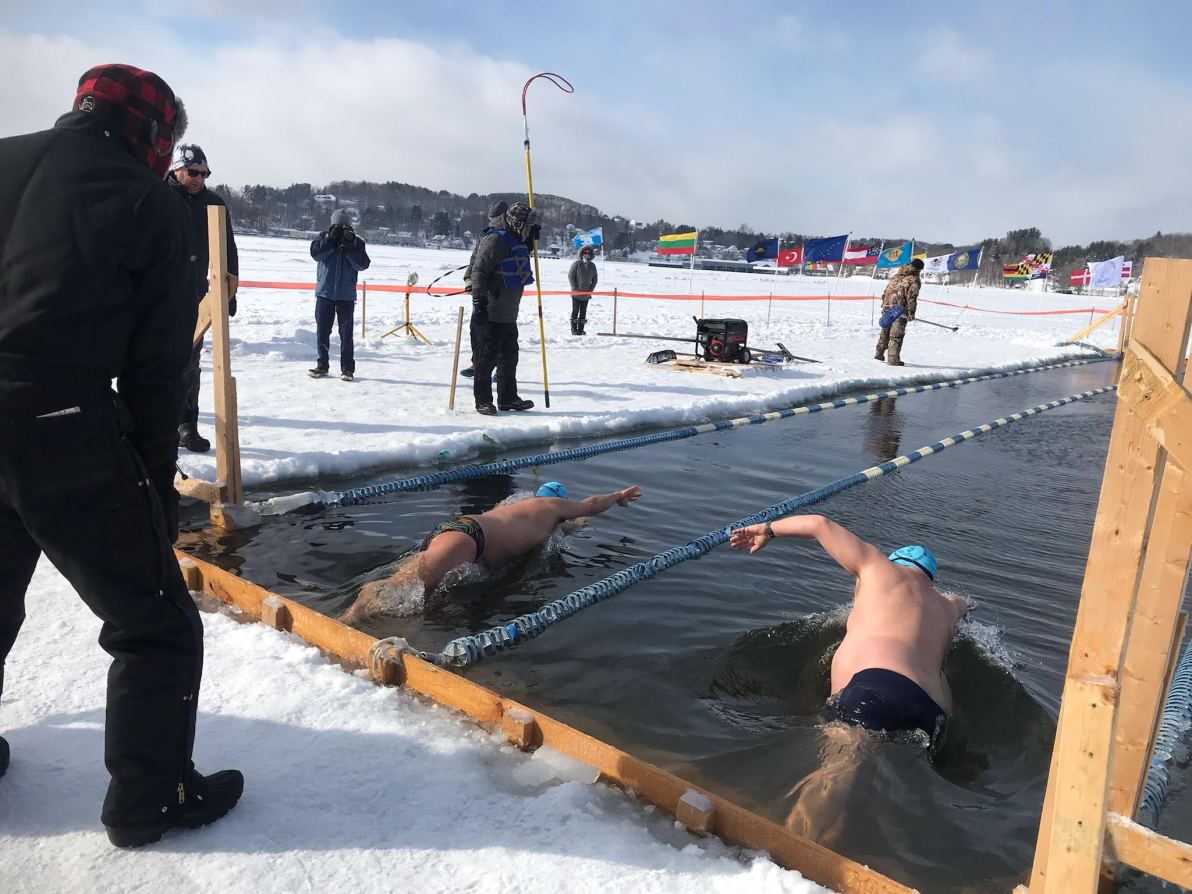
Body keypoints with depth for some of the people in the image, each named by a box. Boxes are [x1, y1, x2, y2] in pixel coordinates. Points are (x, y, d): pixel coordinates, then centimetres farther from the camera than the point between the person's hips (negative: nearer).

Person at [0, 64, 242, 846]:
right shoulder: (151, 202, -3)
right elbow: (157, 364, -4)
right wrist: (157, 477, 5)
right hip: (66, 435, -6)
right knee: (157, 626, 9)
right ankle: (150, 798, 16)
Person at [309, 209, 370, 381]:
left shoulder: (357, 243, 3)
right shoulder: (323, 238, 5)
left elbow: (362, 265, -10)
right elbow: (315, 253, -13)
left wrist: (351, 246, -20)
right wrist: (331, 239, -20)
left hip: (346, 296, -1)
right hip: (324, 293, 2)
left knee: (346, 333, -2)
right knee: (322, 331, 7)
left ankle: (347, 368, 4)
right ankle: (322, 365, 18)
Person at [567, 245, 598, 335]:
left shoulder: (592, 266, 7)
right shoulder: (577, 264, -4)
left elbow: (595, 279, 12)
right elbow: (570, 276, -4)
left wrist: (590, 290, 1)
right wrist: (575, 288, -9)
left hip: (586, 294, 4)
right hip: (576, 293, -4)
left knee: (583, 312, 5)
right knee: (575, 311, -2)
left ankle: (581, 330, 9)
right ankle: (574, 329, 3)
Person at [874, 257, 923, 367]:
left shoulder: (896, 275, 14)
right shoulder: (914, 280, -6)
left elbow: (885, 291, 17)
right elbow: (912, 298, -13)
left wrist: (884, 306, 22)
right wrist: (911, 313, -10)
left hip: (887, 308, 6)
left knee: (885, 332, 19)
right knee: (896, 335, -2)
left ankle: (879, 353, 27)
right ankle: (893, 359, -2)